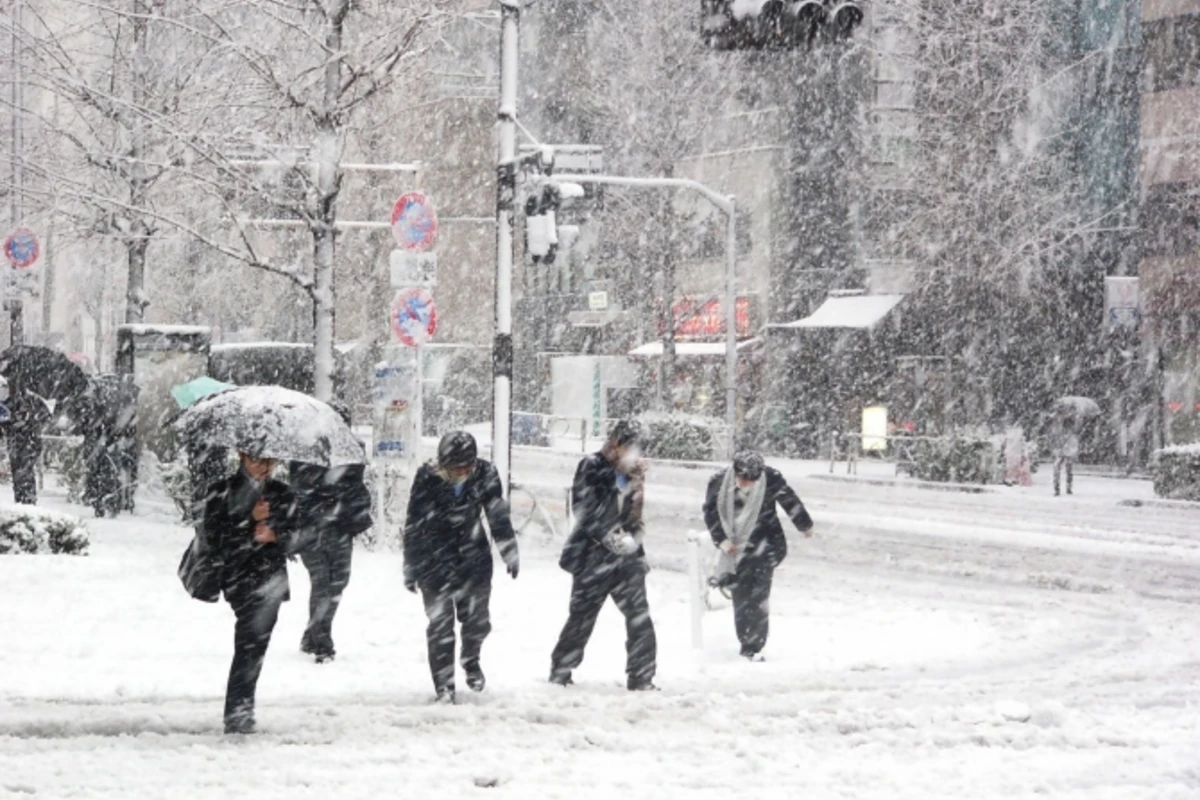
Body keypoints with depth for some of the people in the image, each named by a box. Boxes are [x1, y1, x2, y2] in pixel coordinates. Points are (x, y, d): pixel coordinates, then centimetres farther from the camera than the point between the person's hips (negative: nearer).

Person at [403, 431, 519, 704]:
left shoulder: (485, 474, -11)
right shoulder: (427, 478, -17)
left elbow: (498, 515, 4)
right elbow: (414, 525, -7)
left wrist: (510, 552, 9)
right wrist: (411, 567, -3)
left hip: (474, 559, 2)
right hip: (435, 562, -2)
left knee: (477, 620, 6)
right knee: (440, 625, -2)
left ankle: (471, 660, 37)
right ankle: (444, 686, 7)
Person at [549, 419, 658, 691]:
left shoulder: (635, 474, 10)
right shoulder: (592, 468, -9)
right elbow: (585, 510, -15)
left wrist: (634, 537, -2)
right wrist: (611, 537, -18)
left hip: (626, 557, 5)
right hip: (594, 557, -5)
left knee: (639, 617, -3)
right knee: (582, 617, 3)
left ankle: (641, 678, 2)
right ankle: (560, 671, 18)